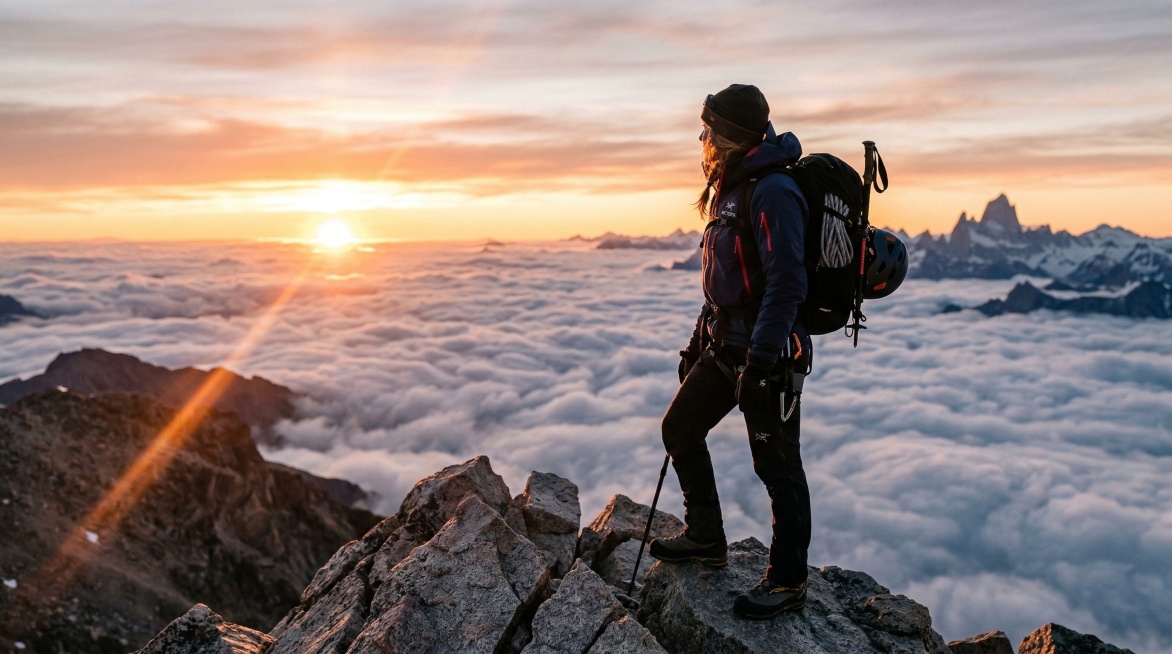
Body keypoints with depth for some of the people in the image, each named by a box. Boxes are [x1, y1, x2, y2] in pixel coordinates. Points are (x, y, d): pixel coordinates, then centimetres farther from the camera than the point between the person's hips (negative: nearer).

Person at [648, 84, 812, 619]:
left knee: (777, 465, 0)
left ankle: (788, 582, 15)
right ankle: (706, 538, 30)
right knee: (680, 428, 15)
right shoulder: (730, 189, 14)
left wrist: (759, 362, -28)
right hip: (726, 344, 10)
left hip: (768, 351, -10)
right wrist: (699, 339, 22)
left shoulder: (773, 193, -17)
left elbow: (786, 282, -25)